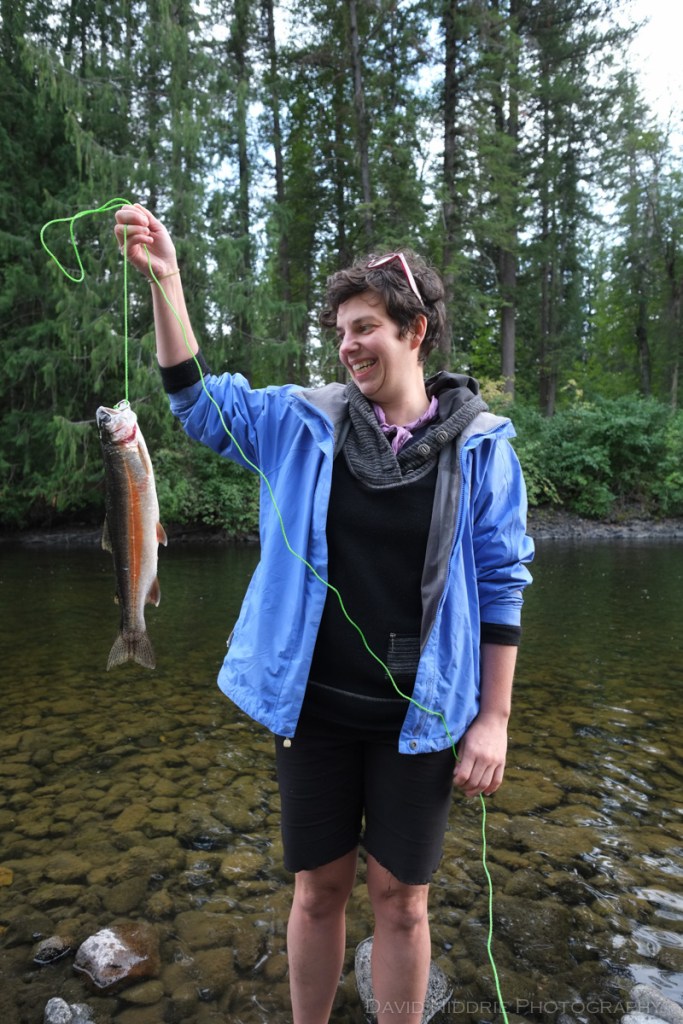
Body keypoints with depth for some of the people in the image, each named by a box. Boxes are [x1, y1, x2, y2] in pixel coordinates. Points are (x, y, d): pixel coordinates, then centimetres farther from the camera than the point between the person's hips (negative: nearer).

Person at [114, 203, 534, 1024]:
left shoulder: (479, 445, -5)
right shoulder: (306, 422, 0)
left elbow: (501, 586, -4)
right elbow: (197, 399, 1)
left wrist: (494, 719, -5)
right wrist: (164, 280, -9)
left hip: (419, 715, -1)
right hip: (314, 706, 2)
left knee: (399, 898, 13)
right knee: (318, 889, 16)